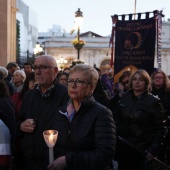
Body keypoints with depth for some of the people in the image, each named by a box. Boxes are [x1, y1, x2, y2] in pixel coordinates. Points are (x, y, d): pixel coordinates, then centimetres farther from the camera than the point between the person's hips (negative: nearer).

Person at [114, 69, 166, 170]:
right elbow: (118, 119, 11)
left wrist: (153, 150, -15)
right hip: (123, 148, 4)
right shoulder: (125, 97, 4)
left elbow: (160, 129, -10)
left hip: (142, 150, -4)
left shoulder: (153, 101, -9)